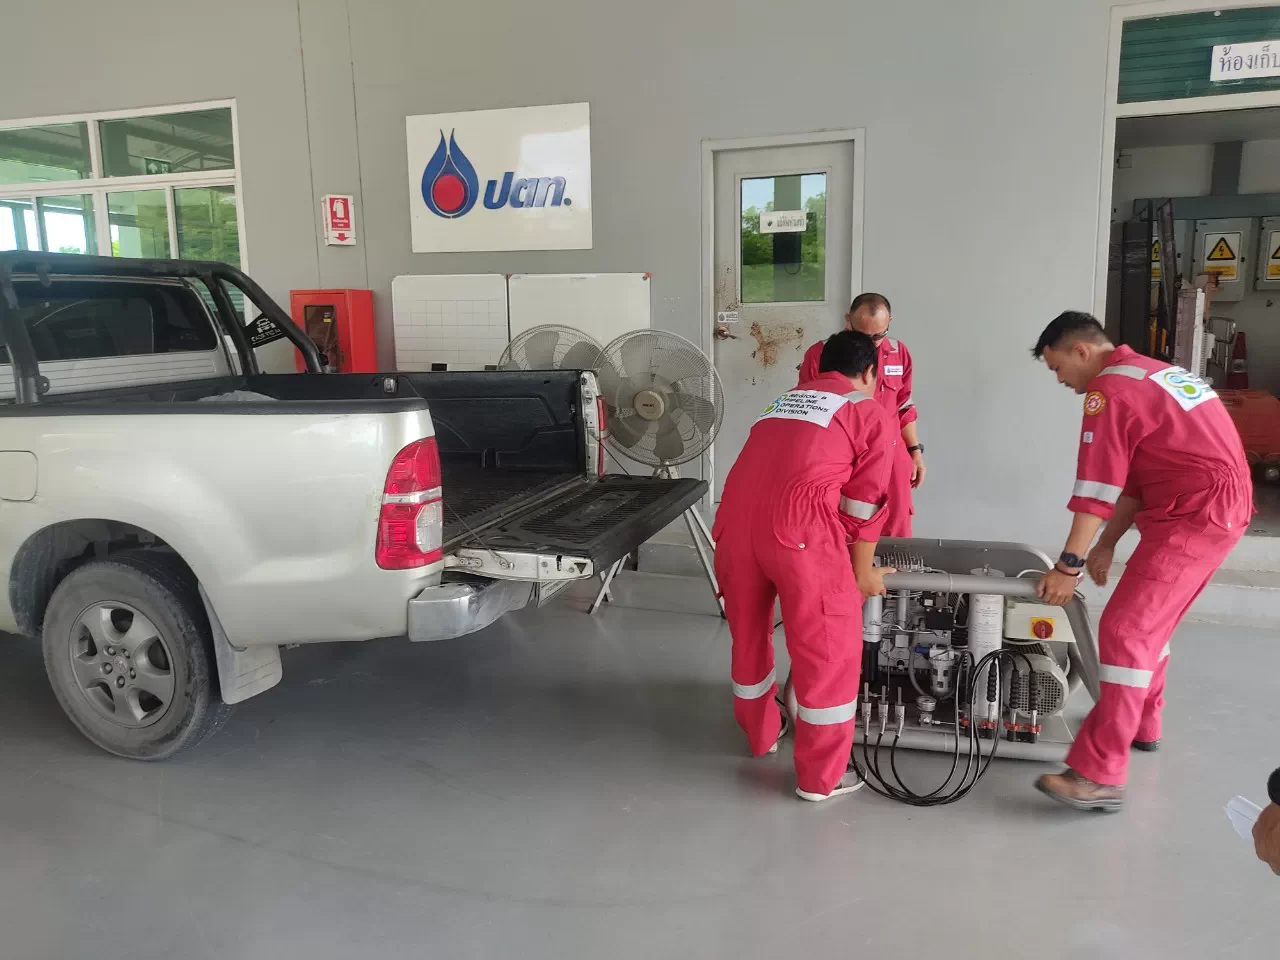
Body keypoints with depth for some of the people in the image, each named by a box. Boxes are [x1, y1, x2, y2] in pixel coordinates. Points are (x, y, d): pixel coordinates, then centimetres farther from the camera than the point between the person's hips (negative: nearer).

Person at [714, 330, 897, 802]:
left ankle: (761, 733, 44)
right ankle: (821, 776, 19)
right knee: (829, 648, 9)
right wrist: (862, 570, 21)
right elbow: (863, 503, 9)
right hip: (799, 528, -6)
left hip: (735, 520, 6)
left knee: (748, 634, 24)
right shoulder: (873, 415, 13)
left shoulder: (783, 401, 29)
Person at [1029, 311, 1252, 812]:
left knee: (1125, 630, -13)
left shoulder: (1110, 388, -11)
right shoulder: (1153, 373, 19)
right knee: (1150, 622, 22)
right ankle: (1141, 723, 38)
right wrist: (1106, 545, 15)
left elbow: (1097, 485, -16)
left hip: (1194, 517, -10)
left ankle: (1100, 775, -13)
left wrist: (1069, 564, -13)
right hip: (1221, 506, 10)